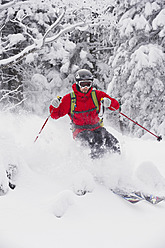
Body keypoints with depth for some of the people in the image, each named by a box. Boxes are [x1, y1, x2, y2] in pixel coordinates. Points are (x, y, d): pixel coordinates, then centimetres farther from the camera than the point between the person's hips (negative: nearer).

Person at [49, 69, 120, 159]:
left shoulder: (97, 95, 1)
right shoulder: (69, 99, -2)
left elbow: (116, 106, -2)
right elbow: (56, 115, 3)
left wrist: (109, 102, -25)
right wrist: (54, 106, -19)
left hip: (96, 128, 3)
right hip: (80, 131, -3)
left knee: (114, 144, -21)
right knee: (97, 146, -32)